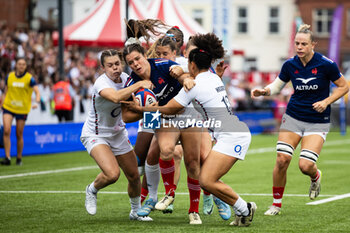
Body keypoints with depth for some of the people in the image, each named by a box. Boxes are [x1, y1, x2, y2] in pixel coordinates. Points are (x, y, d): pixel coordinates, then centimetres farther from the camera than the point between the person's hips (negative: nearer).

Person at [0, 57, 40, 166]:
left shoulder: (29, 78, -5)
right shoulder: (9, 76, 3)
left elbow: (37, 92, -12)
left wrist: (36, 102, -30)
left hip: (22, 109, -1)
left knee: (19, 135, 4)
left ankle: (19, 158, 21)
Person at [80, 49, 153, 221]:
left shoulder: (125, 78, -4)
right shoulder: (101, 83, -26)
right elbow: (115, 97, -48)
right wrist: (139, 84, -43)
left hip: (118, 134, 7)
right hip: (95, 135, -7)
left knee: (134, 175, 7)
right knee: (112, 174, -26)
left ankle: (136, 211, 31)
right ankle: (92, 190, 7)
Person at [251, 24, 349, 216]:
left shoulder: (326, 64, -12)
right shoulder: (290, 65, -2)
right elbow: (276, 86, 11)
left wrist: (326, 102, -13)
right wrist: (264, 91, -10)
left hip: (318, 121, -3)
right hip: (293, 117, 3)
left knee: (305, 165, -15)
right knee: (282, 159, -11)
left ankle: (315, 176, 24)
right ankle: (277, 202, 7)